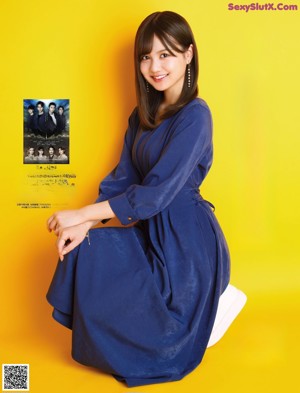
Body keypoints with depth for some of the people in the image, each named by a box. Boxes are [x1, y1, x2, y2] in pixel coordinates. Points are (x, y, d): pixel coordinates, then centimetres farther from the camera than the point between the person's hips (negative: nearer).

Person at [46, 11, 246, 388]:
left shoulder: (194, 115, -18)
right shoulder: (144, 113, 8)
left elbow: (156, 193, -23)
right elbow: (121, 178, 4)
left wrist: (81, 214, -20)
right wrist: (84, 225, -12)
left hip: (187, 240, -8)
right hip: (150, 231, 8)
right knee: (84, 253, -11)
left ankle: (210, 303, 16)